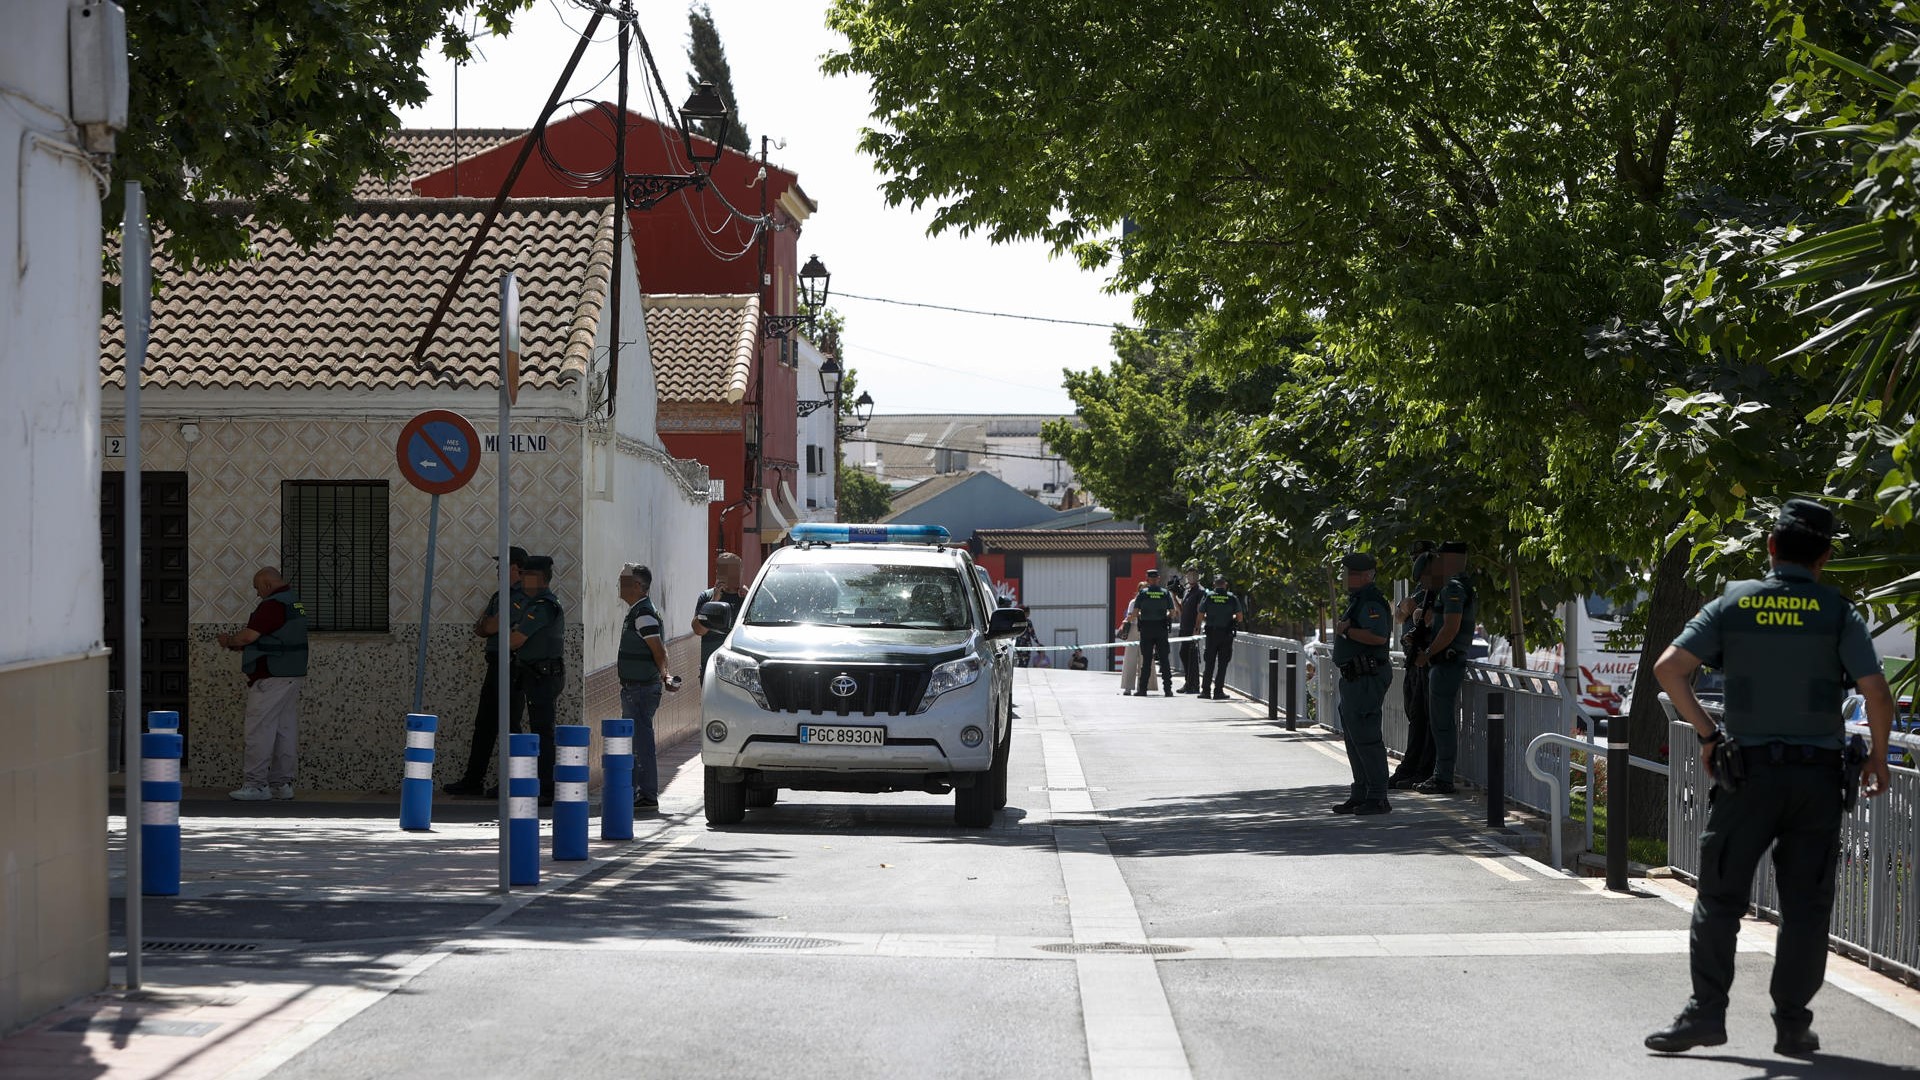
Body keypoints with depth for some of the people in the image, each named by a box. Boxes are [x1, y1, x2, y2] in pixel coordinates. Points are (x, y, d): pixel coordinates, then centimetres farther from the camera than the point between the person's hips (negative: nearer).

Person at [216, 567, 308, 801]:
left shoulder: (272, 605, -15)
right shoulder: (295, 603, 16)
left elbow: (250, 635, -18)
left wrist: (229, 640, 1)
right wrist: (241, 646, 19)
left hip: (271, 678, -10)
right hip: (293, 676, 10)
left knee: (259, 731, -7)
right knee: (286, 730, 10)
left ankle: (255, 784, -7)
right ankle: (282, 783, 12)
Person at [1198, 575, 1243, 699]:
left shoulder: (1208, 596, -3)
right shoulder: (1232, 598, -4)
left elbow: (1200, 617, -2)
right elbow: (1239, 618, -2)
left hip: (1211, 633, 1)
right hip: (1226, 634, -1)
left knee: (1209, 662, 9)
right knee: (1222, 663, 4)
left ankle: (1206, 690, 8)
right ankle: (1218, 691, 1)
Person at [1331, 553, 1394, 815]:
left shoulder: (1371, 603, -17)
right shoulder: (1358, 600, 17)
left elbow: (1378, 636, -31)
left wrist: (1347, 631, -22)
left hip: (1366, 678, -12)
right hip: (1354, 678, 12)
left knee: (1365, 736, -10)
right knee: (1353, 737, 15)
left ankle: (1377, 798, -8)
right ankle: (1360, 795, 22)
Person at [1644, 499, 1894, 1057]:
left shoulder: (1732, 604, 2)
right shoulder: (1838, 613, -1)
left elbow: (1669, 667, -5)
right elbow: (1877, 693, -9)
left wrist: (1705, 733, 4)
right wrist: (1877, 756, 6)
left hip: (1747, 771, 0)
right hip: (1818, 775, 0)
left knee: (1719, 897, 6)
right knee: (1805, 905, 7)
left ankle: (1706, 1012, 0)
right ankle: (1793, 1023, 8)